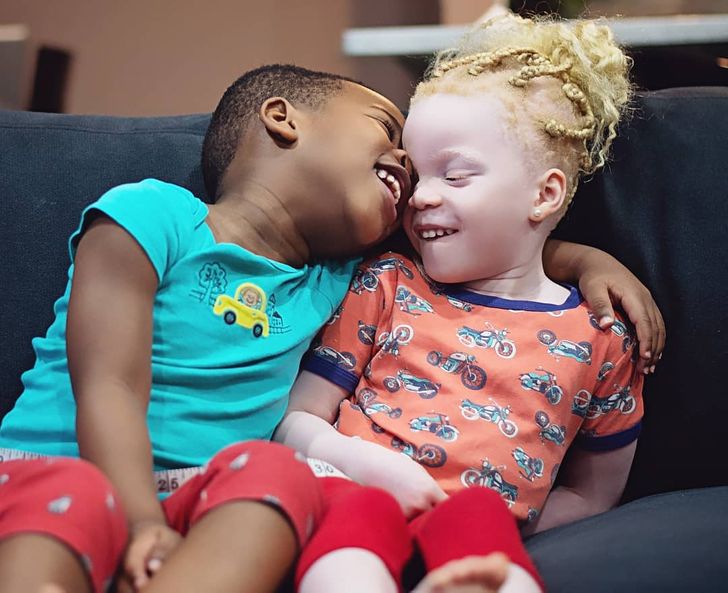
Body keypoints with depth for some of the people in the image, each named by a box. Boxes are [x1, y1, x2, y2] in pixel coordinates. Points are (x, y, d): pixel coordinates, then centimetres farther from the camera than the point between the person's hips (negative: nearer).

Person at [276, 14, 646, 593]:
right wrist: (358, 459, -12)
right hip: (355, 489, 1)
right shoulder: (386, 285, 14)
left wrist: (500, 543, 0)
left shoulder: (599, 339, 12)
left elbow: (591, 494, 21)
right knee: (360, 512, -36)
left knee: (478, 520, -37)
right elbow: (297, 419, 12)